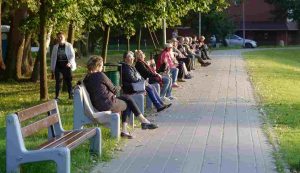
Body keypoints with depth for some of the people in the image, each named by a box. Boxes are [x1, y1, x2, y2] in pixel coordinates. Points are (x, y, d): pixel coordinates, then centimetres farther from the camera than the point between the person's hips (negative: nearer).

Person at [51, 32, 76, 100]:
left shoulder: (69, 46, 1)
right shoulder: (55, 47, 9)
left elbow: (72, 55, -2)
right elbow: (53, 57, 13)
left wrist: (70, 62, -20)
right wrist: (52, 68, 9)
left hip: (66, 66, -2)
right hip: (58, 66, 2)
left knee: (68, 81, -2)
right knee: (58, 81, 3)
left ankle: (71, 95, 6)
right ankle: (57, 96, 8)